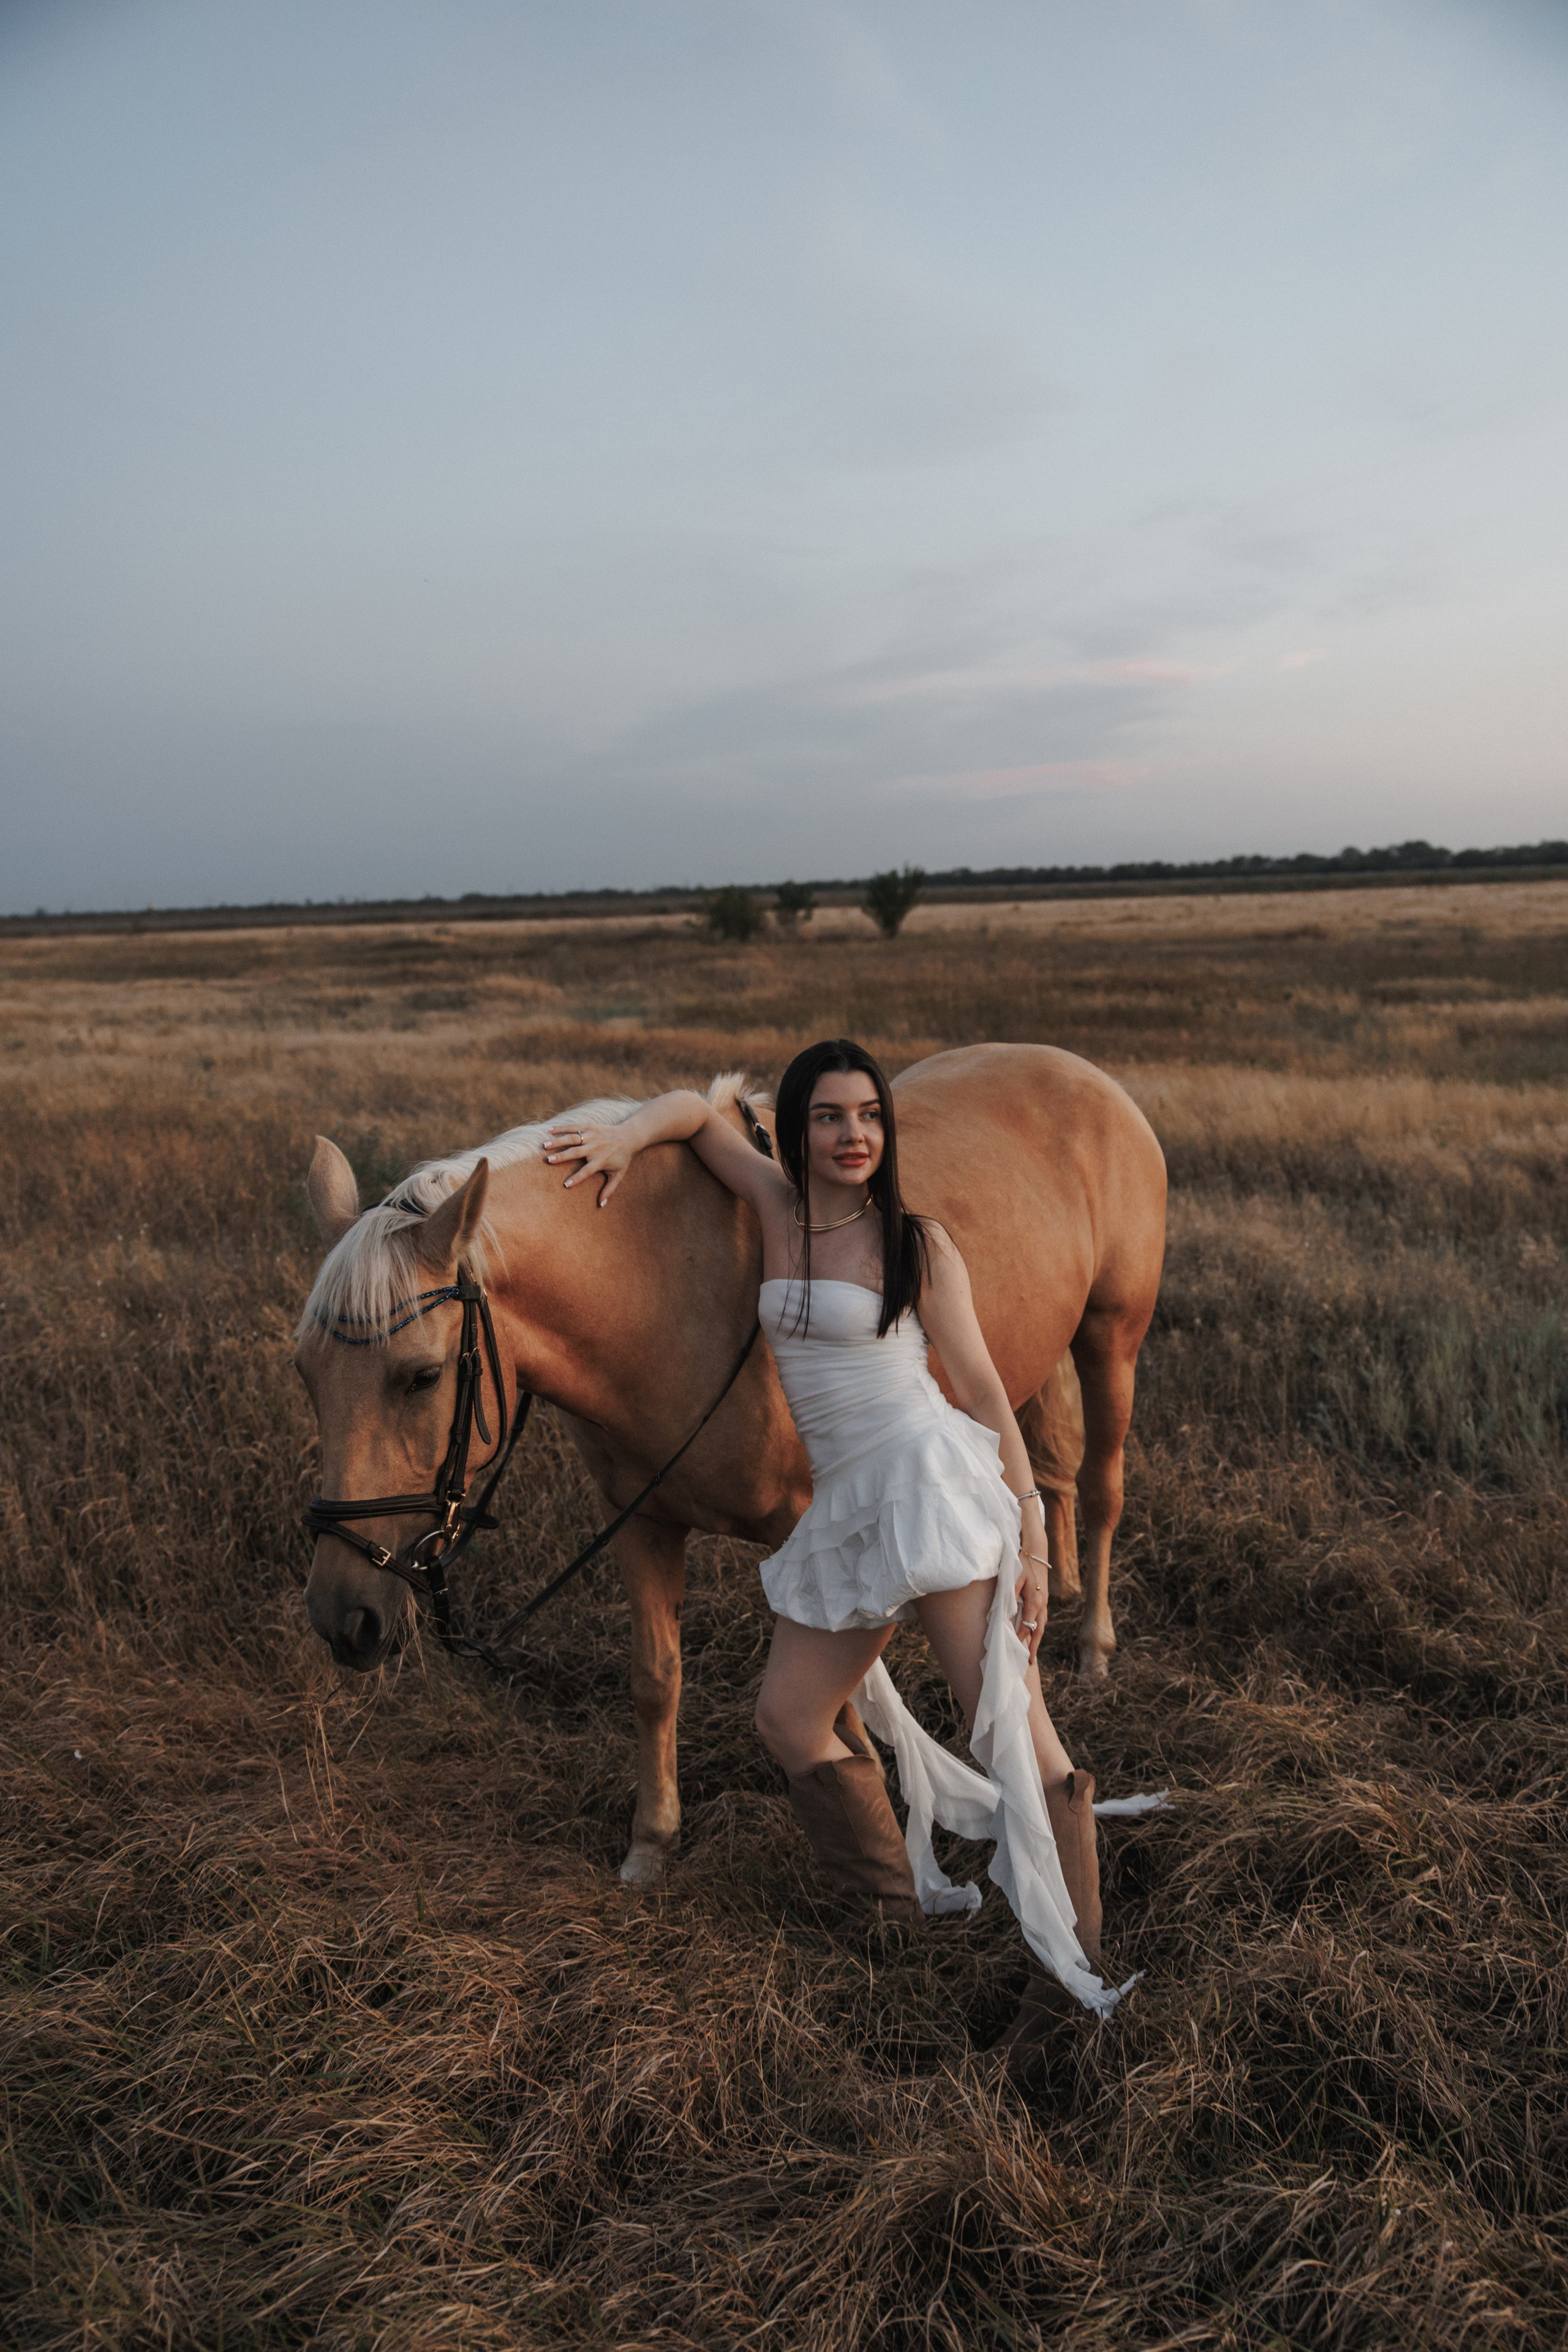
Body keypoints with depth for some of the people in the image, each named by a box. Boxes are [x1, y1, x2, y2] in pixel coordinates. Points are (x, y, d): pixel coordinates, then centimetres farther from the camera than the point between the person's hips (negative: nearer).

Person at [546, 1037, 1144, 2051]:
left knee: (1014, 1731, -10)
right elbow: (698, 1111, 21)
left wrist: (1030, 1538, -9)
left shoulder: (919, 1244, -3)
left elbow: (983, 1389, -4)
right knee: (790, 1716, 13)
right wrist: (622, 1136, 0)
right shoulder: (779, 1209, 9)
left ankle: (1074, 1969, 2)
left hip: (931, 1475, -6)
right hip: (846, 1506, 7)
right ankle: (905, 1905, 30)